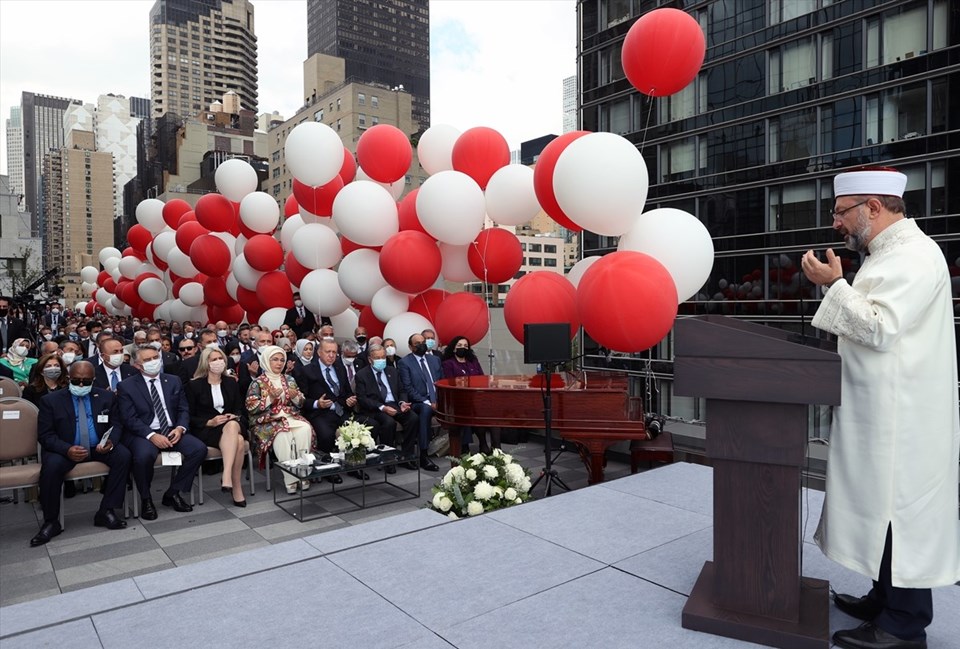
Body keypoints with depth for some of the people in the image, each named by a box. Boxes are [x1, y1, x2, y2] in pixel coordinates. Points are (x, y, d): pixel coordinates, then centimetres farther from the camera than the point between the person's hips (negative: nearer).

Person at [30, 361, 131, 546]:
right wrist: (67, 449, -24)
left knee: (124, 455, -25)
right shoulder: (51, 400, 0)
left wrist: (110, 442, -18)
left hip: (99, 448, 2)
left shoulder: (106, 397, 6)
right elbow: (45, 434, -5)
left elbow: (116, 425, 6)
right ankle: (51, 522, -14)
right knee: (52, 466, -33)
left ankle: (106, 511, -16)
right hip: (65, 450, -2)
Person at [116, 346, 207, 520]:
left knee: (199, 449, -21)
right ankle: (146, 500, -8)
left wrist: (180, 428, -10)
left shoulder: (173, 381, 13)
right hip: (143, 434, -4)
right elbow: (129, 419, -7)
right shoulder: (126, 386, 1)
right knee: (144, 456, -37)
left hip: (172, 431, 4)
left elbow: (183, 409, 11)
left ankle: (172, 493, -2)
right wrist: (151, 435, -22)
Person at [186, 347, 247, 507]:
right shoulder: (194, 385, 4)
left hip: (231, 425, 4)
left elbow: (239, 409, 18)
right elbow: (190, 417, 1)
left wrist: (235, 417, -6)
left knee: (232, 425, -37)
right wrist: (210, 422, -15)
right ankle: (236, 487, -34)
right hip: (205, 430, -4)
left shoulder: (231, 383, 17)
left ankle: (227, 477, -40)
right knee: (238, 441, -36)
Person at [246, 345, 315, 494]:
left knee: (305, 429, -29)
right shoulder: (258, 382, 2)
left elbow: (300, 403, 15)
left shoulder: (289, 379, 14)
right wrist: (270, 399, -16)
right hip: (268, 421, -3)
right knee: (283, 435, -36)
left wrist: (295, 397, -8)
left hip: (290, 417, 4)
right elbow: (251, 408, -5)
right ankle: (290, 478, -28)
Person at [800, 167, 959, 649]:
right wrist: (835, 287, 8)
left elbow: (879, 329, -22)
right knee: (885, 507, 17)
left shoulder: (913, 255, -15)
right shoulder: (890, 253, 16)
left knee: (898, 510, -1)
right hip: (882, 414, 10)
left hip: (900, 420, -10)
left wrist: (834, 285, -15)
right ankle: (886, 600, 30)